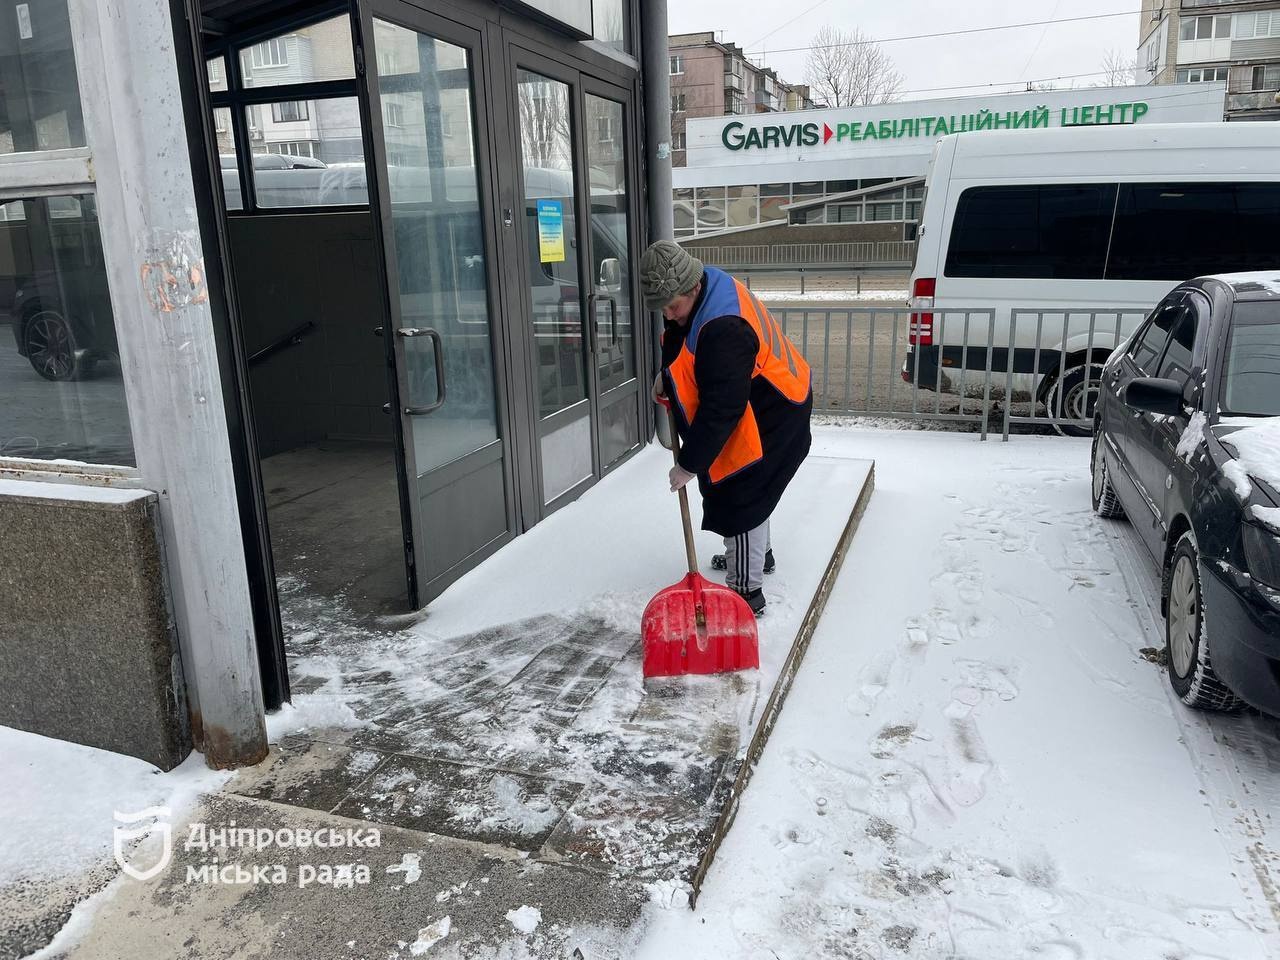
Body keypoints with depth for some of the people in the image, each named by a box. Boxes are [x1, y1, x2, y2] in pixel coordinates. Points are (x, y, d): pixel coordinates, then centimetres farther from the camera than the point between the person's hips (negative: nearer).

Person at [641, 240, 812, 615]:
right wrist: (667, 373, -1)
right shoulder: (705, 285, -7)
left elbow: (721, 409, -35)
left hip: (770, 419, -11)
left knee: (740, 498, -7)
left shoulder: (724, 330, -38)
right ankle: (758, 553, 45)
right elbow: (679, 338, 15)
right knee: (724, 485, 24)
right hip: (752, 405, 11)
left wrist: (689, 464, -29)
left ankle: (746, 590, 4)